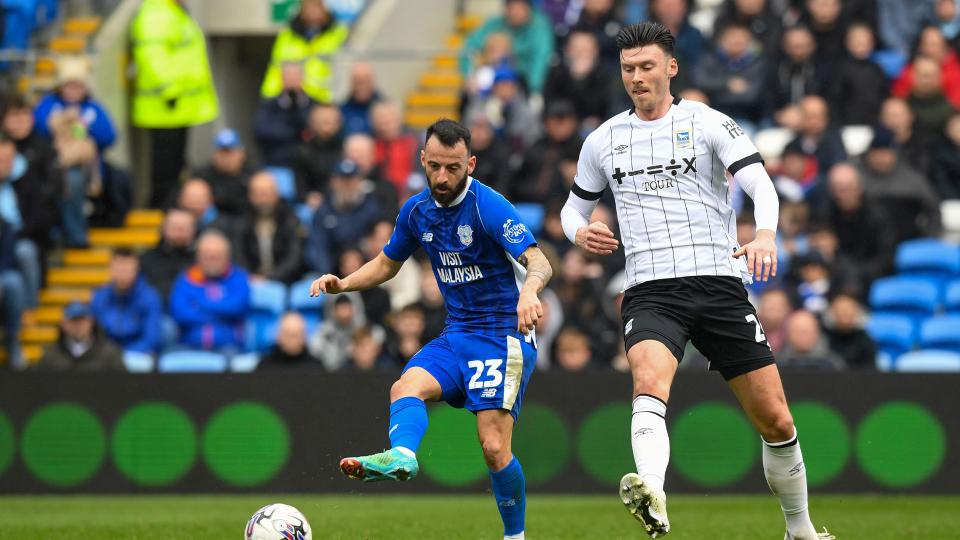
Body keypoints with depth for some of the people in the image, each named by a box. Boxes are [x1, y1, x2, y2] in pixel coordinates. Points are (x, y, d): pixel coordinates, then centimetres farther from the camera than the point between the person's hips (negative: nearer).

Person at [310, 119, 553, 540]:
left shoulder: (489, 206, -15)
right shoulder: (417, 210, 6)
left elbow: (538, 261, -25)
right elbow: (387, 263, 22)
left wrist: (529, 289, -48)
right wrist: (342, 284, 3)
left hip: (505, 335, -6)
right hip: (457, 334, 6)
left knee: (493, 448, -15)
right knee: (406, 388, -25)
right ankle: (401, 456, -52)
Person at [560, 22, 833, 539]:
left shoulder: (708, 123, 2)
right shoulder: (602, 141, 13)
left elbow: (760, 184, -11)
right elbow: (574, 206, 27)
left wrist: (765, 234, -32)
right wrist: (581, 232, 2)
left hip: (719, 283, -1)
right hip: (649, 294, 1)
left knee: (776, 422, 1)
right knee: (649, 382, -32)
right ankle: (652, 497, -56)